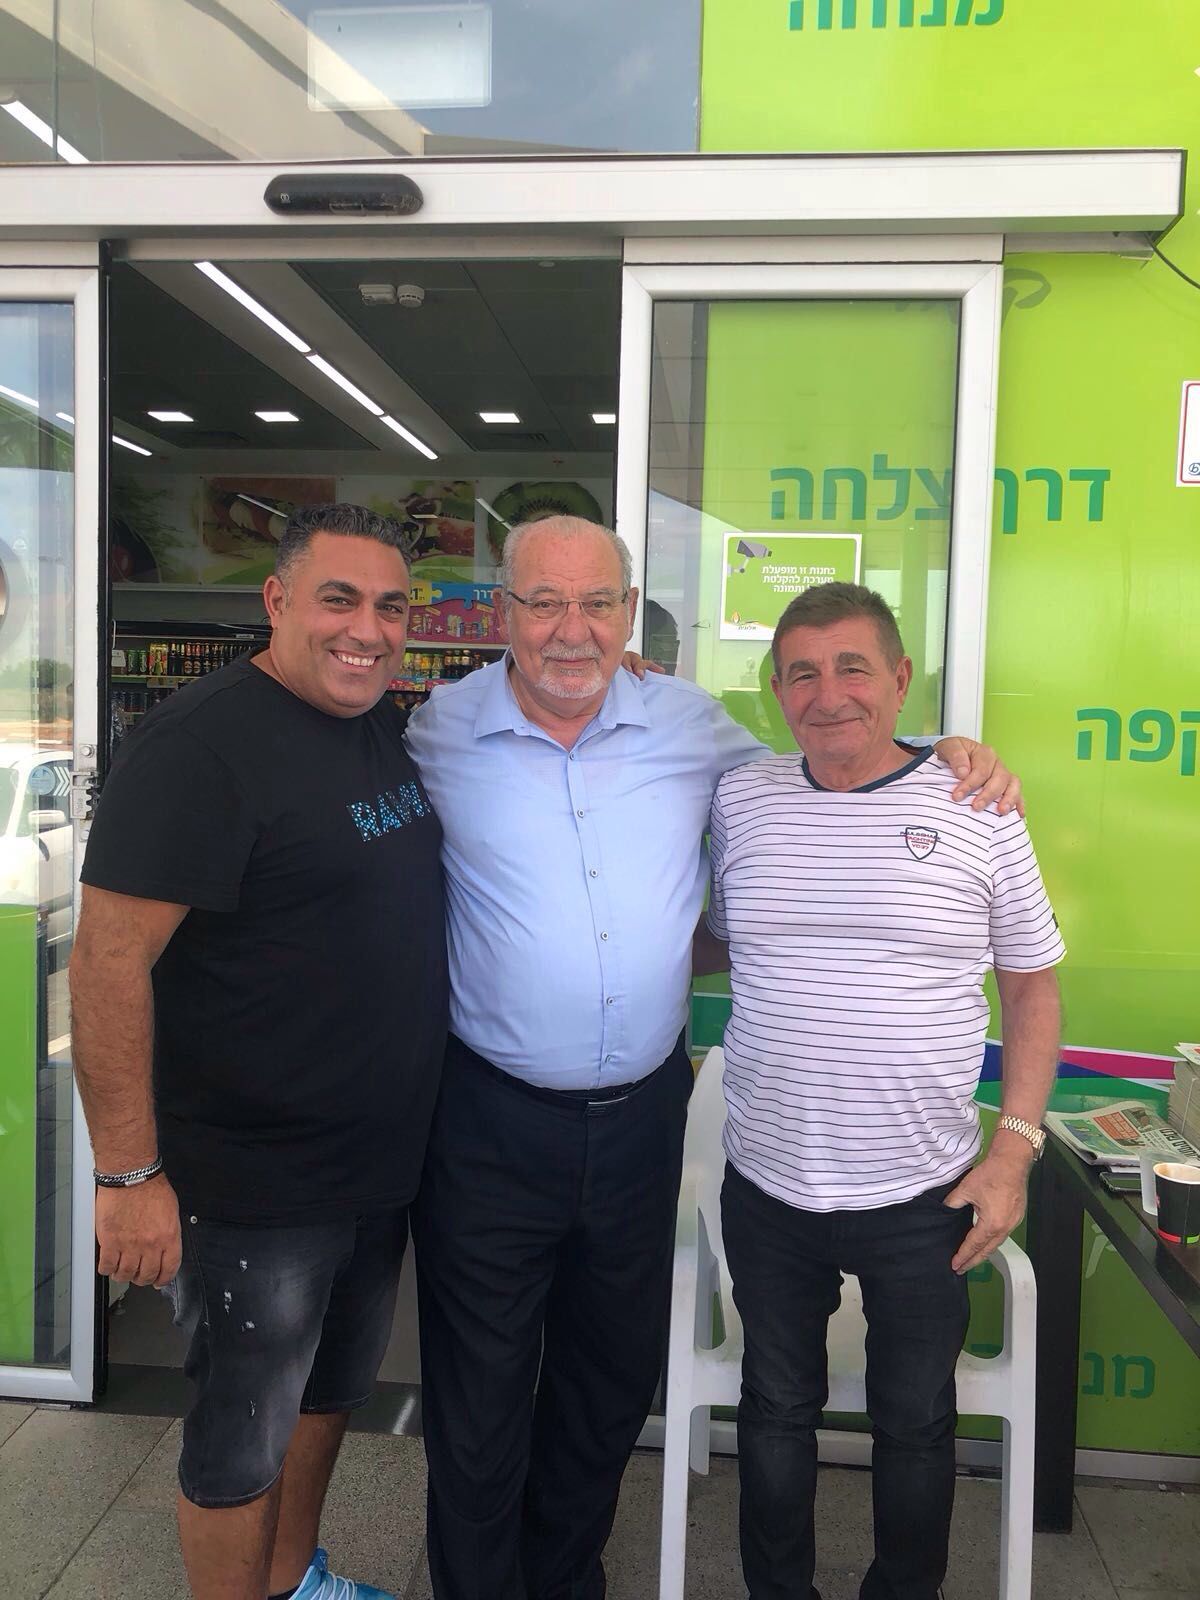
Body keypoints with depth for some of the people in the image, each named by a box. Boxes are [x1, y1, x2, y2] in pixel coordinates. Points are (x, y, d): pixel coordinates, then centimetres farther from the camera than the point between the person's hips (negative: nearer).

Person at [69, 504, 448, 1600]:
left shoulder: (392, 731, 3)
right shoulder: (203, 744, -21)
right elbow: (109, 958, -22)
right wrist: (129, 1174, -21)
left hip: (384, 1162, 8)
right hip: (254, 1183, -8)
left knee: (333, 1384, 26)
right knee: (245, 1430, 12)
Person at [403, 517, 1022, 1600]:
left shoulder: (689, 723, 0)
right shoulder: (439, 735, -6)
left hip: (642, 1118, 3)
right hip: (493, 1123, -2)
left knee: (612, 1387, 22)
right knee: (478, 1401, 13)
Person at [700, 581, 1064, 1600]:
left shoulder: (977, 814, -7)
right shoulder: (737, 801, -2)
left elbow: (1033, 985, 0)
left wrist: (1015, 1149, -5)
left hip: (923, 1199, -1)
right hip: (767, 1188, 2)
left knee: (916, 1422, 19)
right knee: (777, 1409, 20)